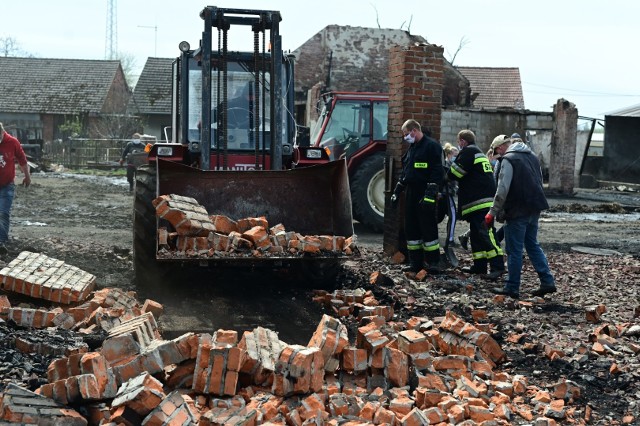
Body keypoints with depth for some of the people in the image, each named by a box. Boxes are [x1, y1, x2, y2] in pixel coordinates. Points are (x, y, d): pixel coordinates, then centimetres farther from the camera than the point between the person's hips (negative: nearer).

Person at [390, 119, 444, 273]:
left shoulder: (432, 146, -8)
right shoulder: (411, 148, 19)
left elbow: (438, 172, -16)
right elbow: (404, 172, 26)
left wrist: (430, 194, -23)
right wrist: (396, 192, 21)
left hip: (425, 195, -8)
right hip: (411, 194, 9)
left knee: (428, 228, -6)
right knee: (411, 228, 8)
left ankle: (433, 263, 0)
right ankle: (415, 262, 14)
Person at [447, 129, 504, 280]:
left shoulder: (468, 152, -6)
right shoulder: (480, 153, 25)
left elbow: (455, 172, -9)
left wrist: (447, 176, 12)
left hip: (478, 202, -11)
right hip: (485, 199, 11)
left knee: (485, 233, -16)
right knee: (476, 233, 15)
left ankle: (497, 266, -22)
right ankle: (479, 265, 18)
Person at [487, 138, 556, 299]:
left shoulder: (508, 159, -12)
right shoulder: (532, 157, 14)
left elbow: (502, 190, -17)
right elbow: (539, 182, 22)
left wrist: (493, 213, -11)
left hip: (517, 212, -8)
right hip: (534, 210, 8)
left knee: (514, 250, -1)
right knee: (533, 245, 17)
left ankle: (512, 288, 4)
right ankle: (547, 282, 12)